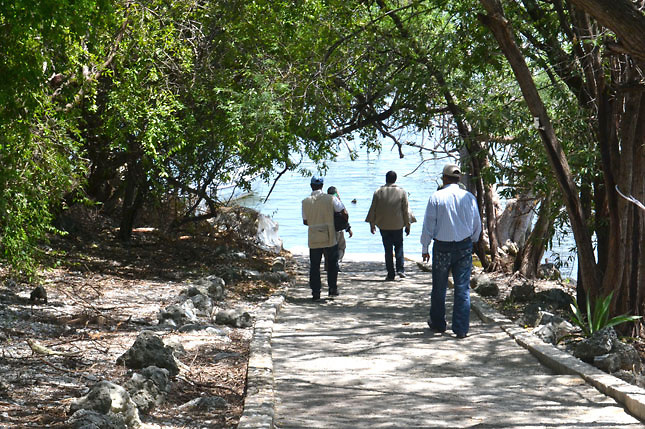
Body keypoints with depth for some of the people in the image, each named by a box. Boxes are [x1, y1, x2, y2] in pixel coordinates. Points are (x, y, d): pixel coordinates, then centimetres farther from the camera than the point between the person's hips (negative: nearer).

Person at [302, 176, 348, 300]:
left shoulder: (306, 202, -2)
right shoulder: (331, 199, -6)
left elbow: (305, 221, 5)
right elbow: (344, 213, -9)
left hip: (313, 240, 1)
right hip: (330, 239, -1)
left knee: (314, 266, 8)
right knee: (332, 264, 15)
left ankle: (315, 292, 5)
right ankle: (332, 289, 14)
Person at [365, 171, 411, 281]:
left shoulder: (378, 192, -2)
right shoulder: (402, 192, -4)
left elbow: (372, 210, 1)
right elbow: (406, 210, -1)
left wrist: (372, 224, 11)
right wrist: (407, 225, 6)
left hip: (383, 225, 1)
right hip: (397, 225, 0)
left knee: (388, 249, 6)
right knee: (399, 246, 15)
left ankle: (390, 274, 6)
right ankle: (400, 269, 1)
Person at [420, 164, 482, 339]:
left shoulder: (436, 197, -7)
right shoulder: (469, 197, 1)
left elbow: (428, 225, -5)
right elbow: (477, 226, 7)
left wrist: (424, 248, 4)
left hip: (442, 247, -2)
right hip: (464, 247, 2)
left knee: (439, 288, 13)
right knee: (463, 288, 3)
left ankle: (438, 324, 26)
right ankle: (461, 329, 0)